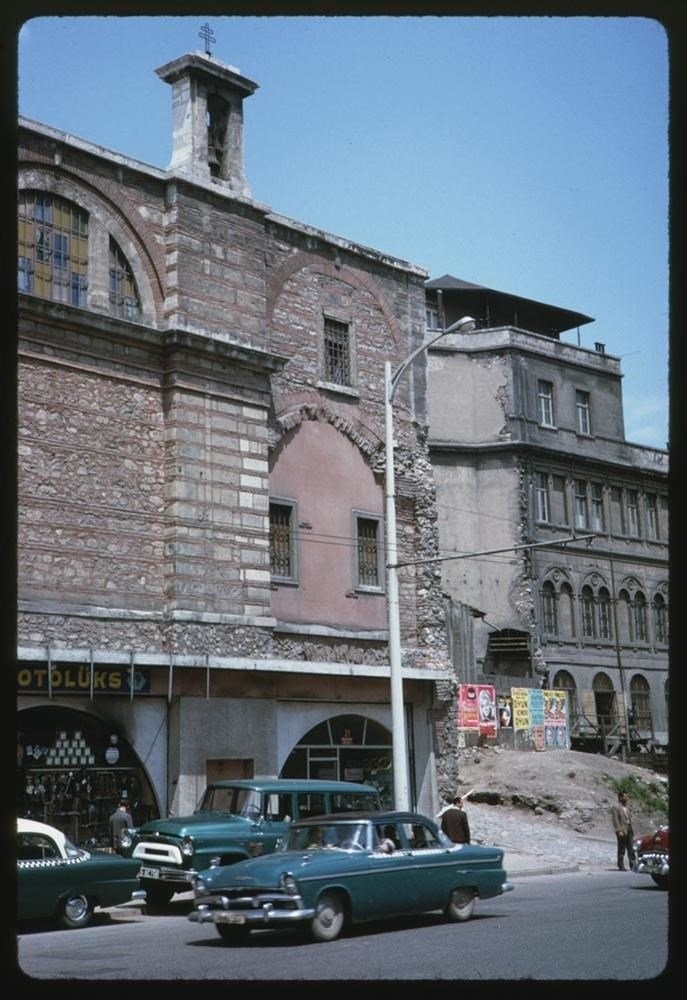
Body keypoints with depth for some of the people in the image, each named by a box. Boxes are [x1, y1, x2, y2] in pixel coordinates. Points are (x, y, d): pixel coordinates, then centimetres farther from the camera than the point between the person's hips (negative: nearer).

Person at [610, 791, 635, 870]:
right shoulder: (616, 807, -9)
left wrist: (631, 830, 14)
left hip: (629, 830, 7)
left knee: (631, 849, 6)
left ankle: (633, 865, 10)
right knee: (622, 850, 0)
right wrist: (619, 831, -20)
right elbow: (615, 820, -14)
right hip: (622, 831, -7)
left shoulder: (627, 807, 15)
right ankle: (621, 866, 6)